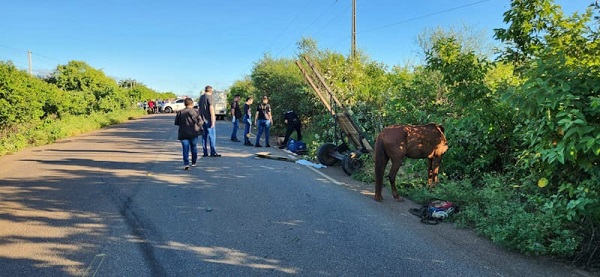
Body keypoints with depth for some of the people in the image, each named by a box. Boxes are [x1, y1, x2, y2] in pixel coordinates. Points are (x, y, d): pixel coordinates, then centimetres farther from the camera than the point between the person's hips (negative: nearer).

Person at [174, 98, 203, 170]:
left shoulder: (180, 112, 2)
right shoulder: (195, 112, -3)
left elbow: (176, 122, 4)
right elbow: (200, 121, -8)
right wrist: (199, 128, 10)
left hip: (183, 134, 0)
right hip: (193, 133, 0)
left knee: (185, 149, -2)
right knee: (194, 147, 15)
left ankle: (186, 163, -16)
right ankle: (194, 162, 23)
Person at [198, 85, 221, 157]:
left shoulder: (201, 97, 12)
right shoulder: (209, 97, -11)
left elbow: (199, 108, 18)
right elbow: (211, 108, -16)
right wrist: (213, 120, -15)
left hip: (202, 119, 7)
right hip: (208, 120, -7)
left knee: (204, 136, 10)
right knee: (212, 136, -4)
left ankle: (205, 152, 11)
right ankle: (213, 152, -6)